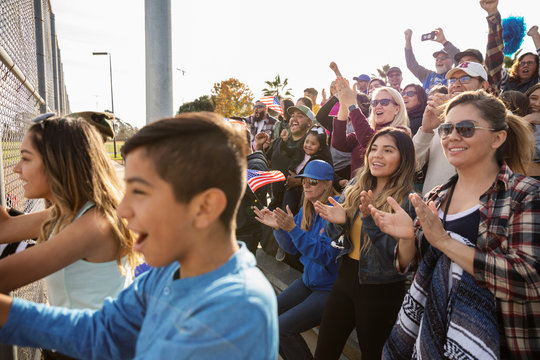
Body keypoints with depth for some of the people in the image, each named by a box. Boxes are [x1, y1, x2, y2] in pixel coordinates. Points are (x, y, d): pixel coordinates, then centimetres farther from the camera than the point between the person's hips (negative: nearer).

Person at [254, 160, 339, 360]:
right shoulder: (307, 209, 4)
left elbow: (325, 256, -26)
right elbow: (292, 248, 9)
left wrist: (293, 228, -32)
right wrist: (278, 227, -9)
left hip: (330, 289, -8)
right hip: (308, 281, 8)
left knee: (283, 327, -18)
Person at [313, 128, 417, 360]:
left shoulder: (409, 200, -15)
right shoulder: (356, 186, 1)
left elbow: (397, 254, -21)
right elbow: (332, 237, 8)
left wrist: (371, 218, -31)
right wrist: (338, 221, -14)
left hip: (381, 289, -5)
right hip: (346, 277, 5)